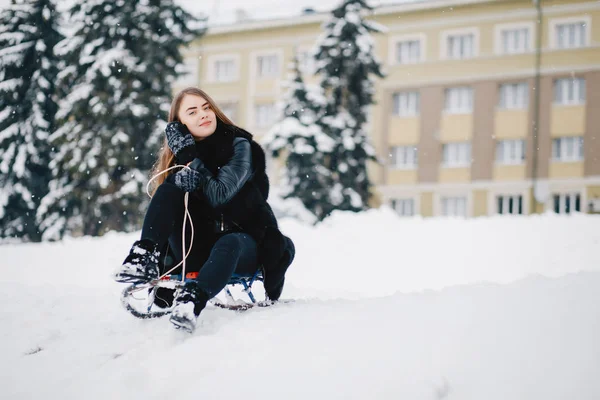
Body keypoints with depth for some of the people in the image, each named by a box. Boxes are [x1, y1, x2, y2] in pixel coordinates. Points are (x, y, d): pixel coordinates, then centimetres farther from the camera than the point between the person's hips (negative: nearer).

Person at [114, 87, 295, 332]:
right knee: (169, 189, -18)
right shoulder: (179, 154, 4)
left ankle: (192, 300, -58)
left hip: (243, 246, -3)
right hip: (198, 248, 3)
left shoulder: (239, 146, -8)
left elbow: (219, 196, -21)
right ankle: (146, 258, -34)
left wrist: (191, 158, -21)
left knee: (229, 244, -39)